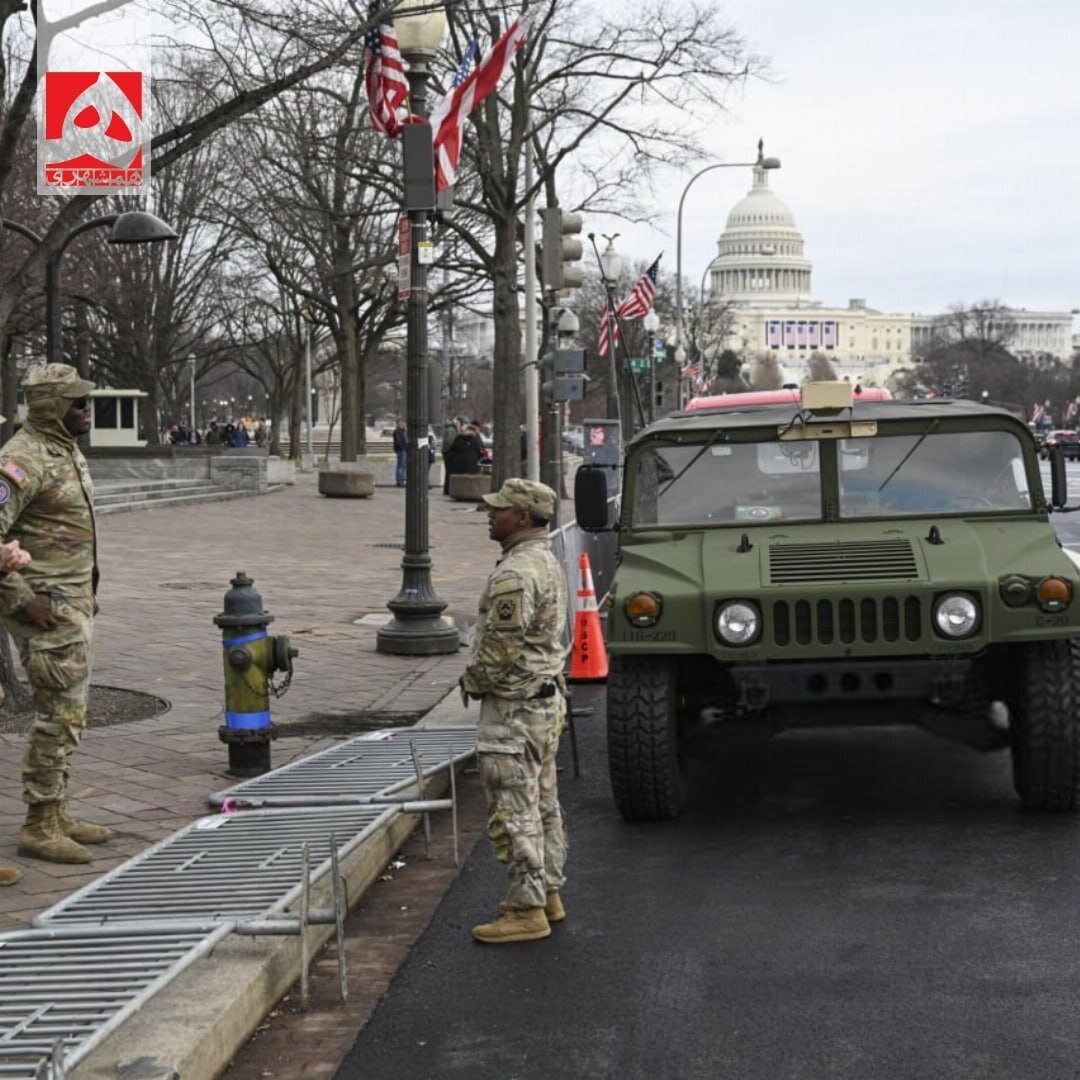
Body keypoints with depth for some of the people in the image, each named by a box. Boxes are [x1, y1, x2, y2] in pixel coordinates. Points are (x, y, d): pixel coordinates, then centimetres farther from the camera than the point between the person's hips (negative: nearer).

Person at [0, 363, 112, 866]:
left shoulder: (67, 452, 13)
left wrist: (86, 593, 21)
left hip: (73, 602, 10)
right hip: (45, 608, -10)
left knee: (65, 712, 14)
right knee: (59, 715, -7)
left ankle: (54, 816, 23)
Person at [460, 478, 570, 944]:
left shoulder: (515, 573, -22)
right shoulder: (548, 562, 12)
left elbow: (501, 646, -24)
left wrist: (472, 681, -6)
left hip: (513, 708, -11)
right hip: (547, 697, 11)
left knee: (513, 811, -5)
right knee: (543, 804, 17)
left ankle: (526, 911, -1)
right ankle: (548, 893, 26)